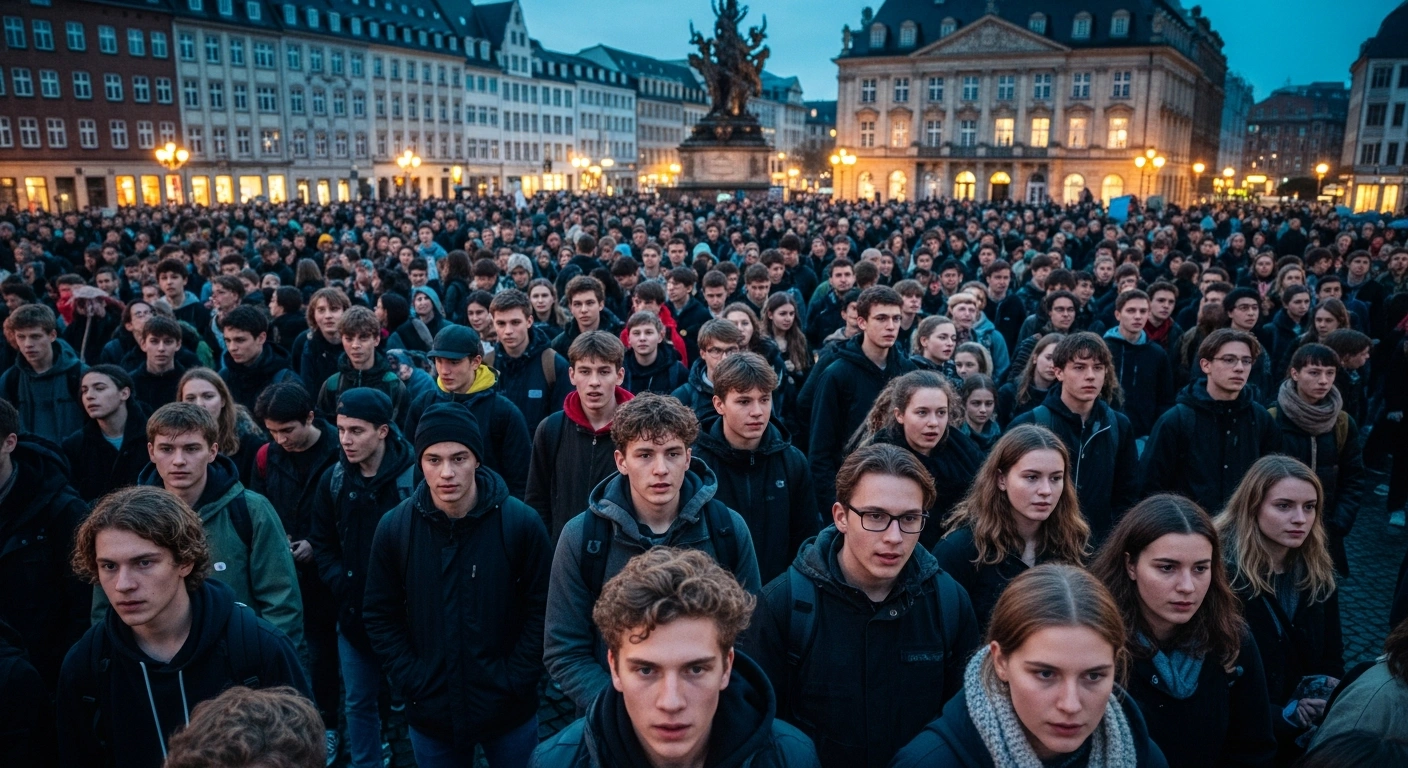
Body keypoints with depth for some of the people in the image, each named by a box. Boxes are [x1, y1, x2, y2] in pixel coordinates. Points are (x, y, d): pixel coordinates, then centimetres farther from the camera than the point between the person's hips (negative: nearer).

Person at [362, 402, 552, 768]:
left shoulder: (521, 522, -13)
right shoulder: (393, 528, -7)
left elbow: (541, 609, -7)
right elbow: (380, 616, 1)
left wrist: (515, 681, -11)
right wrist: (411, 683, -5)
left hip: (509, 709, -1)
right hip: (430, 712, 2)